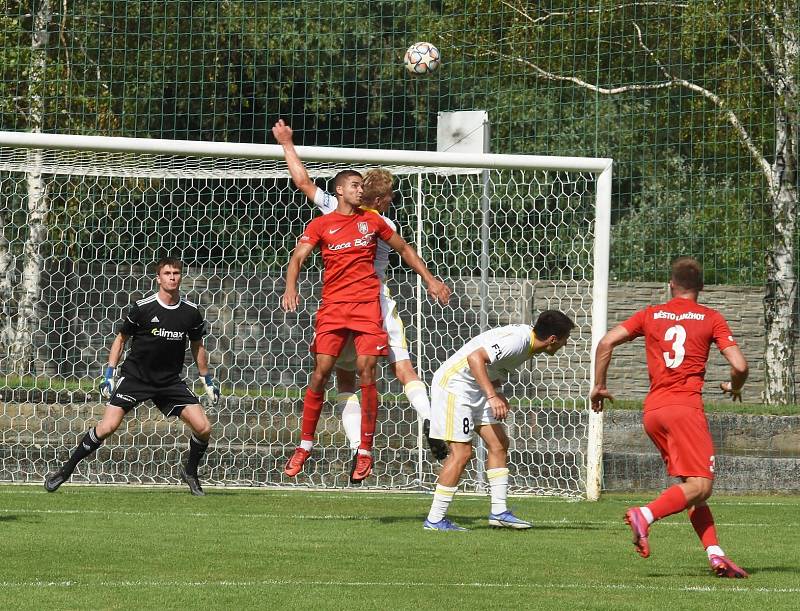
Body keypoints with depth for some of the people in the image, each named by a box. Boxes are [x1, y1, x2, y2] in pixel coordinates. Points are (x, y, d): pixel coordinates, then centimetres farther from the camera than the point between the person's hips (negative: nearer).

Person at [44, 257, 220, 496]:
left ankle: (190, 472, 18)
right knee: (107, 426, -17)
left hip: (170, 381, 3)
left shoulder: (191, 312, -2)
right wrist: (109, 374, -2)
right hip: (135, 376, -3)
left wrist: (207, 380, 17)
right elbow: (121, 339, 2)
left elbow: (197, 346, 14)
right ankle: (66, 469, 0)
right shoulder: (142, 308, -11)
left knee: (203, 427, -8)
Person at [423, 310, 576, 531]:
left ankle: (499, 511, 9)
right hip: (454, 383, -10)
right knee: (461, 452, -11)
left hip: (474, 388, 10)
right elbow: (475, 357, -35)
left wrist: (498, 394, 1)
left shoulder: (527, 336, 6)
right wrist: (493, 396, -39)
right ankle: (435, 520, -7)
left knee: (499, 443, 6)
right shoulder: (517, 341, -25)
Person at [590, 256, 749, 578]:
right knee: (700, 486, -10)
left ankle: (715, 554, 0)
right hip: (685, 406, -5)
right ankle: (645, 515, -32)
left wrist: (599, 386, 17)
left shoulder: (650, 315, 14)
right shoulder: (711, 319, 5)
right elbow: (740, 366, -2)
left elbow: (606, 343, 6)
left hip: (652, 411, 5)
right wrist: (734, 388, 20)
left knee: (690, 485, 11)